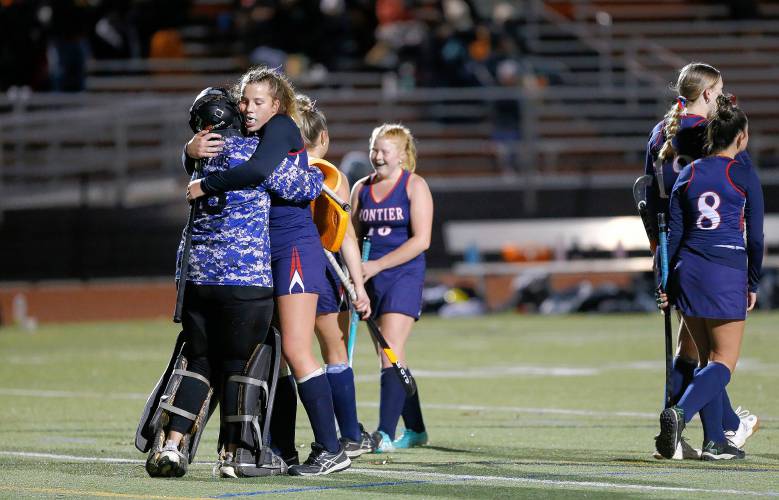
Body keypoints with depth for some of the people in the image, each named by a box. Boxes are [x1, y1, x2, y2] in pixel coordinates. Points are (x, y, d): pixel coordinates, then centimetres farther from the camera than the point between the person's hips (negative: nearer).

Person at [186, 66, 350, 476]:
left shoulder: (282, 127, -9)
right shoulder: (244, 136, 16)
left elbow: (258, 170, -28)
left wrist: (204, 186, -18)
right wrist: (192, 149, -12)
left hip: (295, 249, -9)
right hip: (262, 255, 9)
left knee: (295, 350, -13)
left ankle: (331, 450, -11)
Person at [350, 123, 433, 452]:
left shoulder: (415, 186, -3)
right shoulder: (361, 188, 13)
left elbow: (421, 239, -11)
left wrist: (378, 264, -15)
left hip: (403, 276, -6)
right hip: (371, 282, 6)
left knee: (390, 350, -17)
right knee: (388, 356, 9)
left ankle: (385, 434, -23)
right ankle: (415, 430, 20)